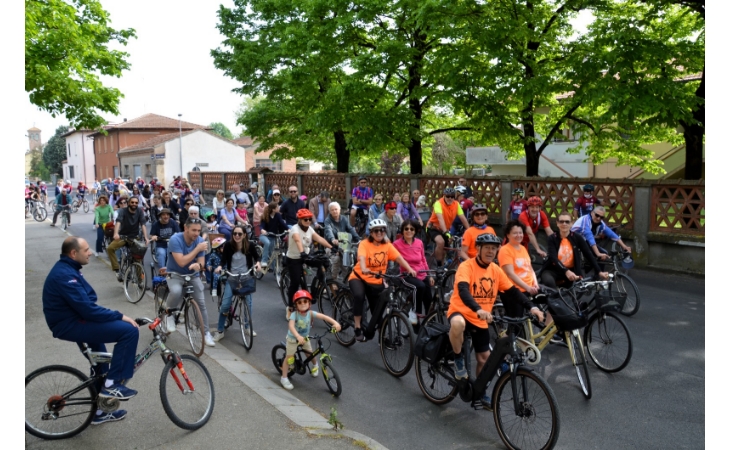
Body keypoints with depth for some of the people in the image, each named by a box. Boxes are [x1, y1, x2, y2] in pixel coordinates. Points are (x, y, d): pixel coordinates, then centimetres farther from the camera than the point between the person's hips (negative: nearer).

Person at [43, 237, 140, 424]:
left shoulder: (67, 269, 11)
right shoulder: (64, 275, -23)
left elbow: (86, 305, 14)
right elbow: (88, 309, -27)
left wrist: (116, 317, 6)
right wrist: (120, 316, -19)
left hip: (73, 320, 11)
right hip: (70, 325, -11)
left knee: (100, 358, 24)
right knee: (129, 330, -19)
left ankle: (100, 411, 39)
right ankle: (112, 384, -8)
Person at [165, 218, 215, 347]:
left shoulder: (200, 240, -10)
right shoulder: (175, 239, -24)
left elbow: (201, 263, -9)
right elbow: (181, 262, -30)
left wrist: (198, 265, -33)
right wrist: (197, 249, -32)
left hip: (193, 275, 4)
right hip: (175, 274, -4)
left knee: (201, 303, -5)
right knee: (176, 291, -35)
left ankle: (206, 332, 9)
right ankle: (169, 314, -5)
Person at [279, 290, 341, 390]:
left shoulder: (310, 313, -22)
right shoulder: (294, 314, -32)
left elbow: (324, 317, -30)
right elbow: (291, 326, -48)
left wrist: (335, 323, -45)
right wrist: (298, 336, -65)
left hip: (305, 338, 4)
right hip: (293, 338, -3)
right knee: (289, 358, -1)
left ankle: (315, 365, 46)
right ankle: (284, 378, 13)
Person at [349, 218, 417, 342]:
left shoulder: (387, 245, -5)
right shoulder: (364, 244, -15)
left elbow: (399, 258, -17)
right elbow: (361, 258, -34)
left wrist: (409, 269, -34)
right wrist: (364, 269, -55)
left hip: (377, 282, 4)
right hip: (359, 277, -4)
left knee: (378, 311, 4)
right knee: (359, 296, -34)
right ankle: (358, 328, -21)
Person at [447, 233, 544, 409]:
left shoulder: (496, 270, 0)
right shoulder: (466, 267, -20)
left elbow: (513, 291, 0)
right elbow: (462, 290, -35)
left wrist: (531, 307, -16)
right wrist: (478, 310, -52)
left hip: (481, 320, 6)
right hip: (460, 312, -6)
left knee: (484, 358, 11)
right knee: (458, 324, -41)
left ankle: (480, 392, 36)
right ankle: (458, 360, -14)